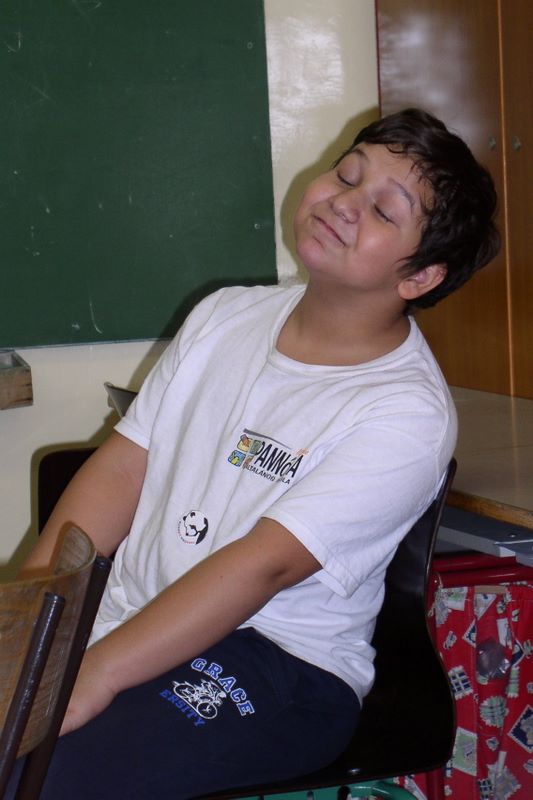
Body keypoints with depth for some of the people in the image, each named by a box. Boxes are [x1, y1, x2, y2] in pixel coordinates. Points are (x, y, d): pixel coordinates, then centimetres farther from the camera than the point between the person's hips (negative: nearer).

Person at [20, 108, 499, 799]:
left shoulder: (408, 412, -12)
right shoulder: (228, 314, 9)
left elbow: (265, 562, -19)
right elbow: (123, 465, 7)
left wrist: (90, 680, -24)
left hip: (276, 667, -6)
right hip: (127, 618, 6)